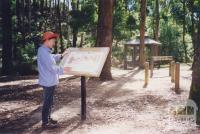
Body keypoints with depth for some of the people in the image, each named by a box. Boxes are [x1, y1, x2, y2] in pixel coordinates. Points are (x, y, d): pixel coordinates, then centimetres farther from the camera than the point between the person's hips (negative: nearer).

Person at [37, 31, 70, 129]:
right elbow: (52, 67, -26)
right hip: (48, 82, -11)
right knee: (47, 102, 0)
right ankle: (45, 123, 10)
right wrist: (63, 69, -16)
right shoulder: (44, 52, -24)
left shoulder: (45, 51, 11)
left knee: (49, 101, 19)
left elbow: (52, 58, 29)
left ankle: (48, 119, 31)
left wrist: (61, 55, 20)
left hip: (49, 81, 11)